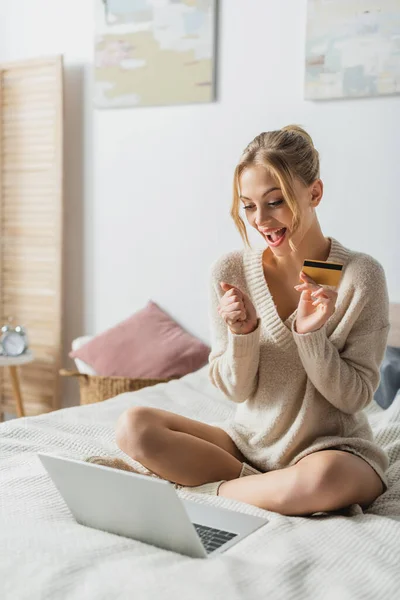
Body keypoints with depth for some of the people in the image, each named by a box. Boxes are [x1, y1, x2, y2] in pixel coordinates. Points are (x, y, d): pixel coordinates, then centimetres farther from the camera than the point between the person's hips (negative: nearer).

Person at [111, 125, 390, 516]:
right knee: (133, 426, -16)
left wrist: (311, 333, -23)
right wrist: (242, 332, -21)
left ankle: (209, 489, -12)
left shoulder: (361, 275, -11)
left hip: (331, 445, -3)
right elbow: (235, 390, -2)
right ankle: (275, 490, -11)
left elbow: (356, 396, -9)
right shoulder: (231, 272, -5)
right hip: (248, 439, 3)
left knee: (327, 478, -39)